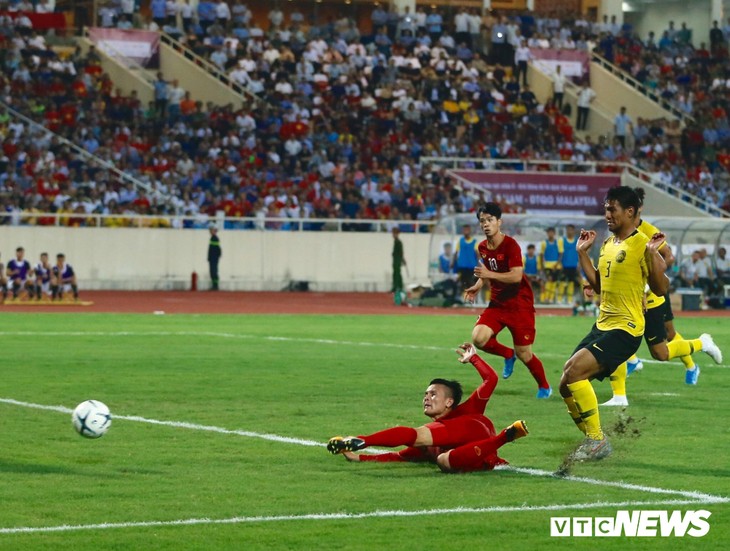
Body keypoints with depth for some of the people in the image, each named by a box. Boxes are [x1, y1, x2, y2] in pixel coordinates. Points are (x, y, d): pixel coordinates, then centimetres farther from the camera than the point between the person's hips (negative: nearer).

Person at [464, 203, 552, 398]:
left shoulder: (510, 245, -16)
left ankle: (544, 387, 22)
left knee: (524, 354, -4)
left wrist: (489, 274, -34)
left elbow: (516, 276, -26)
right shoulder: (482, 248, 5)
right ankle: (508, 355, 13)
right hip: (497, 303, 6)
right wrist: (477, 286, 4)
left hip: (519, 304, -6)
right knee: (478, 338, -18)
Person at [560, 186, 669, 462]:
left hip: (625, 328, -9)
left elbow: (661, 288, -15)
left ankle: (597, 440, -12)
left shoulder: (642, 244, -12)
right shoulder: (608, 244, 13)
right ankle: (593, 440, 20)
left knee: (575, 369, -24)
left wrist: (652, 254, -26)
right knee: (566, 385, 5)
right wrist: (583, 253, 17)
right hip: (602, 325, 9)